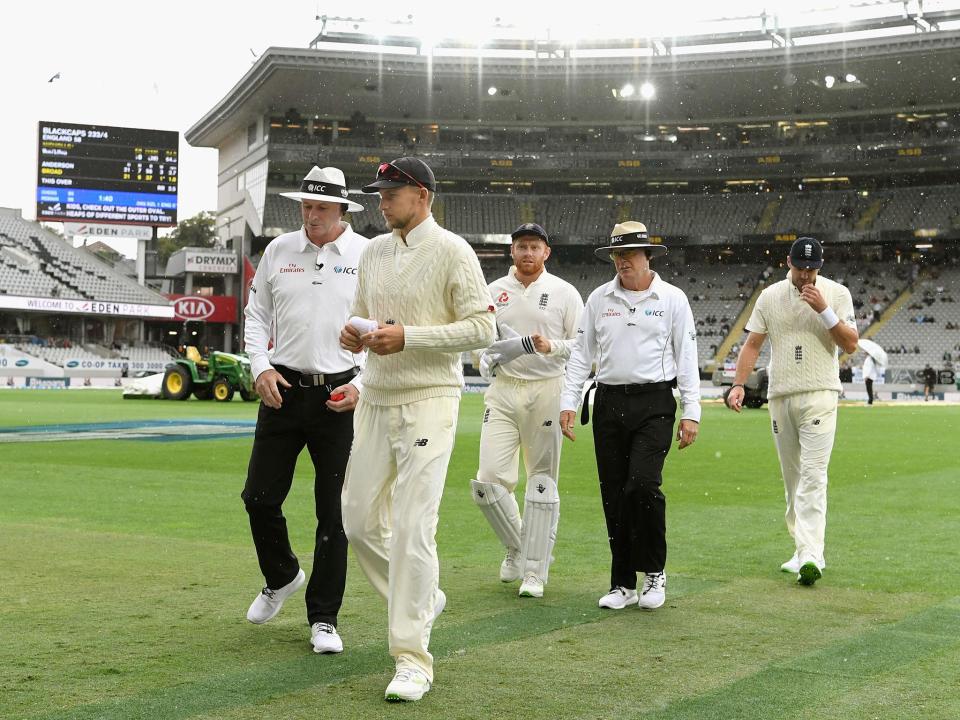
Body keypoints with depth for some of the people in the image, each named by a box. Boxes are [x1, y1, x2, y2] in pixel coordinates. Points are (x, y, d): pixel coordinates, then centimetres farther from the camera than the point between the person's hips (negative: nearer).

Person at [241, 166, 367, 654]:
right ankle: (281, 577, 33)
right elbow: (255, 316, 13)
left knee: (334, 512, 1)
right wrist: (260, 367, -3)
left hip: (340, 394, -3)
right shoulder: (279, 250, 7)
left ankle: (323, 618, 13)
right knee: (259, 496, 4)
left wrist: (361, 384, -12)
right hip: (283, 389, 3)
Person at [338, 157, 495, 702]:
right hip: (376, 399, 7)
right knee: (360, 519, 10)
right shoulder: (374, 251, 13)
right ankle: (423, 600, 33)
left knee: (413, 529, -11)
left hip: (428, 402, -7)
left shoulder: (451, 251, -8)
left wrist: (407, 337, -20)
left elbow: (482, 328, -13)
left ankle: (413, 659, -3)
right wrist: (353, 334, -1)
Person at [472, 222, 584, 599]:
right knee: (489, 479, -6)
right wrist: (483, 355, -3)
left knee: (542, 482, 1)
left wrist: (550, 346, -18)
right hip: (503, 391, 2)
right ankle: (516, 547, 19)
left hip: (546, 392, -2)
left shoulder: (565, 293, 2)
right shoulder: (493, 291, 10)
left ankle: (534, 571, 8)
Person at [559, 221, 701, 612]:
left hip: (654, 403, -3)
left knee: (642, 484, -18)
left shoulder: (672, 298, 2)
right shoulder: (599, 298, 9)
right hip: (609, 403, 3)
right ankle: (623, 583, 13)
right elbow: (581, 353, 12)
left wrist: (691, 413, -4)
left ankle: (655, 572, 2)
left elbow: (687, 358, 2)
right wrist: (569, 402, 4)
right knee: (614, 494, 4)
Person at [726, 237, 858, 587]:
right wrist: (738, 384, -3)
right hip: (780, 397, 4)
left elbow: (851, 345, -5)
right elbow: (753, 343, 8)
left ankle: (810, 556, -19)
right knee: (792, 478, 8)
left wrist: (824, 310, -15)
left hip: (819, 396, -4)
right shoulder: (770, 296, 8)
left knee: (813, 476, -14)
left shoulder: (837, 294, 1)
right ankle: (803, 549, 18)